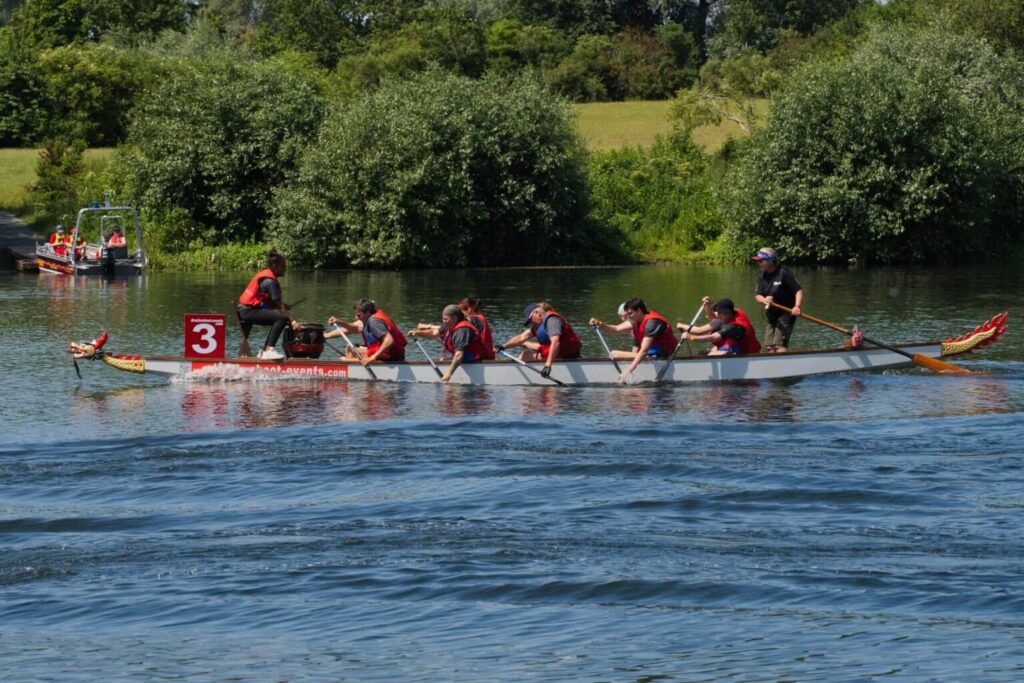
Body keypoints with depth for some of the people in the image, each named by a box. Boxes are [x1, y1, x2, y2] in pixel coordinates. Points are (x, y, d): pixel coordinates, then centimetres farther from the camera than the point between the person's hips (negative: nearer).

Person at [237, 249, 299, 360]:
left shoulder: (265, 274, 15)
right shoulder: (270, 281, -16)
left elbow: (272, 303, 13)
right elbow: (279, 305, -18)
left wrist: (283, 306, -3)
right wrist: (292, 321, -20)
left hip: (244, 309, 11)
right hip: (249, 311, -11)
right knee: (282, 318, -23)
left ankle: (264, 351, 20)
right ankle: (269, 350, -29)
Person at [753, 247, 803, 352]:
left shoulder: (784, 273, -15)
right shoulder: (762, 277, 6)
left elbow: (799, 291, -17)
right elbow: (757, 296, 2)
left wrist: (797, 306, -32)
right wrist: (764, 300, -22)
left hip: (786, 314, -8)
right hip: (771, 316, 8)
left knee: (779, 345, -18)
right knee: (770, 347, 7)